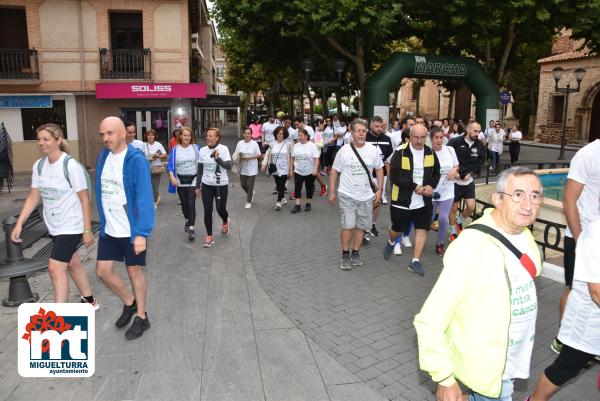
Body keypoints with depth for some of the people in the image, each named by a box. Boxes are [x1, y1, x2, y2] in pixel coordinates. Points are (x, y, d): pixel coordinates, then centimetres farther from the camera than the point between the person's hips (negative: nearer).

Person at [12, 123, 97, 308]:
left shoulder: (71, 165, -17)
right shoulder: (39, 165, 3)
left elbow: (84, 199, -14)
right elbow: (33, 197, 8)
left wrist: (87, 230, -14)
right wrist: (19, 223, 0)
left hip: (72, 226, -7)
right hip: (54, 227, 7)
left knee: (55, 268, -10)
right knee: (73, 264, 17)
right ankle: (89, 301, 35)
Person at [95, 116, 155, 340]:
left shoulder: (137, 161, -18)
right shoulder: (103, 157, 3)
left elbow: (144, 199, -22)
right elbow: (101, 192, 11)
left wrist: (142, 232, -25)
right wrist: (103, 222, 14)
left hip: (132, 230, -6)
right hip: (109, 229, 6)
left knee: (134, 271, 8)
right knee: (102, 270, 10)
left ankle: (141, 318, 27)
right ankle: (129, 303, 35)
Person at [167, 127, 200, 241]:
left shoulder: (195, 148, 0)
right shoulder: (175, 149, 0)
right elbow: (170, 165, 0)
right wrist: (172, 177, -15)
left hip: (193, 179, -2)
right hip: (180, 180, 2)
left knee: (191, 204, -11)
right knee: (183, 203, 15)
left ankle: (192, 229, -12)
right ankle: (187, 221, 41)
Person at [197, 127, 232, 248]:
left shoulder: (223, 149, -10)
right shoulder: (202, 150, 1)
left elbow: (229, 166, -16)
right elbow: (200, 169, 8)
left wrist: (218, 159, -28)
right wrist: (197, 185, 9)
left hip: (221, 184, -3)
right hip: (206, 185, 3)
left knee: (220, 209, 6)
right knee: (207, 211, 1)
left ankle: (225, 222, 42)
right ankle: (209, 237, 13)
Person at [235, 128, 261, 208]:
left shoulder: (254, 143, -6)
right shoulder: (240, 143, 3)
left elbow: (258, 155, -7)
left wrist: (249, 157, -19)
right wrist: (240, 157, -16)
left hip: (252, 168, -3)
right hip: (242, 168, 4)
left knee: (250, 185, -2)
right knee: (243, 184, 9)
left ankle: (249, 202, 13)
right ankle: (251, 193, 40)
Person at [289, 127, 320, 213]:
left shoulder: (312, 145, -9)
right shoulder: (296, 146, 3)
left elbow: (316, 159, -13)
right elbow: (293, 159, 9)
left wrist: (315, 169, -23)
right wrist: (291, 169, 7)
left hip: (310, 172, -3)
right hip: (298, 171, 3)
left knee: (309, 188, 9)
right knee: (297, 188, -2)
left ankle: (308, 204, 24)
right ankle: (297, 206, 3)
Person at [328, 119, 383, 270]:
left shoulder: (373, 150, 0)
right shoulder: (344, 150, -5)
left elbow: (379, 169, 10)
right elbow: (334, 171, 1)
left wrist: (379, 189, 2)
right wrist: (331, 192, -1)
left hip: (366, 196, 3)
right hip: (347, 195, -3)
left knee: (361, 226, 10)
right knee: (348, 226, -7)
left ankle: (355, 253, 25)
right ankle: (345, 255, 10)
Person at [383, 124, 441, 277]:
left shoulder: (430, 153, 2)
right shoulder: (400, 152, -13)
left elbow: (436, 173, 11)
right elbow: (394, 176, -18)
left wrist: (430, 186, -10)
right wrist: (414, 186, -22)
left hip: (424, 201, 4)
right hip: (402, 200, -3)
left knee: (422, 229, 2)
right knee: (397, 229, 12)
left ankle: (415, 261, 14)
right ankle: (391, 242, 46)